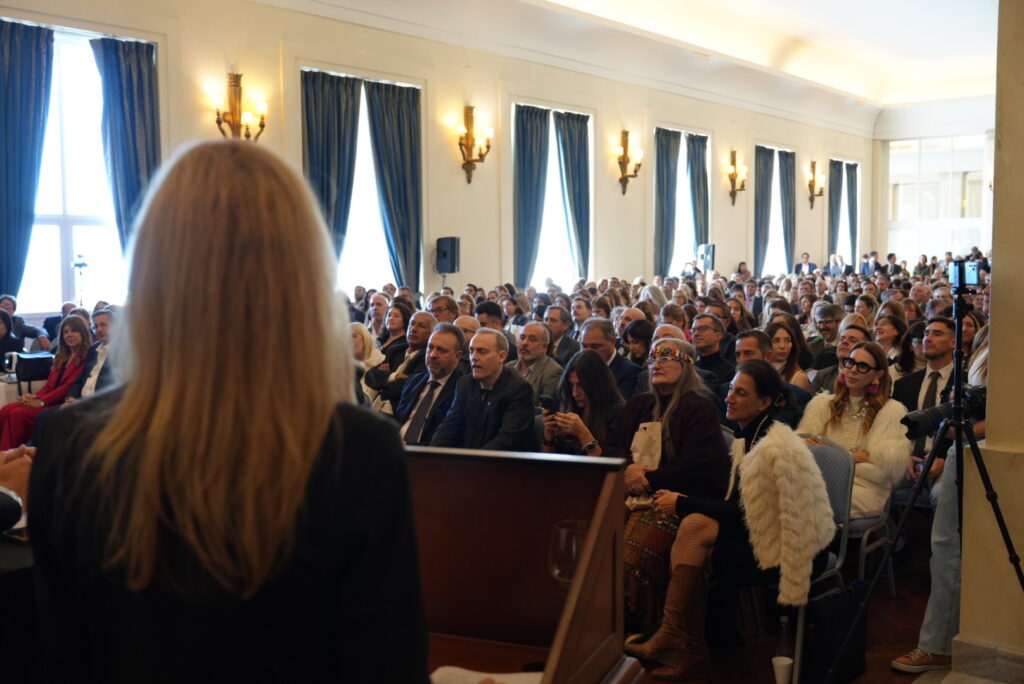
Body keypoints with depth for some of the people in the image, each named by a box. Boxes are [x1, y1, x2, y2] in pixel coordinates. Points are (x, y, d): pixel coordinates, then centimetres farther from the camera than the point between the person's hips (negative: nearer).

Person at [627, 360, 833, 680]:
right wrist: (682, 502, -5)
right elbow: (737, 507, 8)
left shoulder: (775, 448, -21)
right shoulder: (750, 436, 8)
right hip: (767, 533, 8)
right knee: (694, 523, -12)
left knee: (695, 527, -18)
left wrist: (682, 504, -11)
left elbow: (741, 515, -18)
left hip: (795, 550, -8)